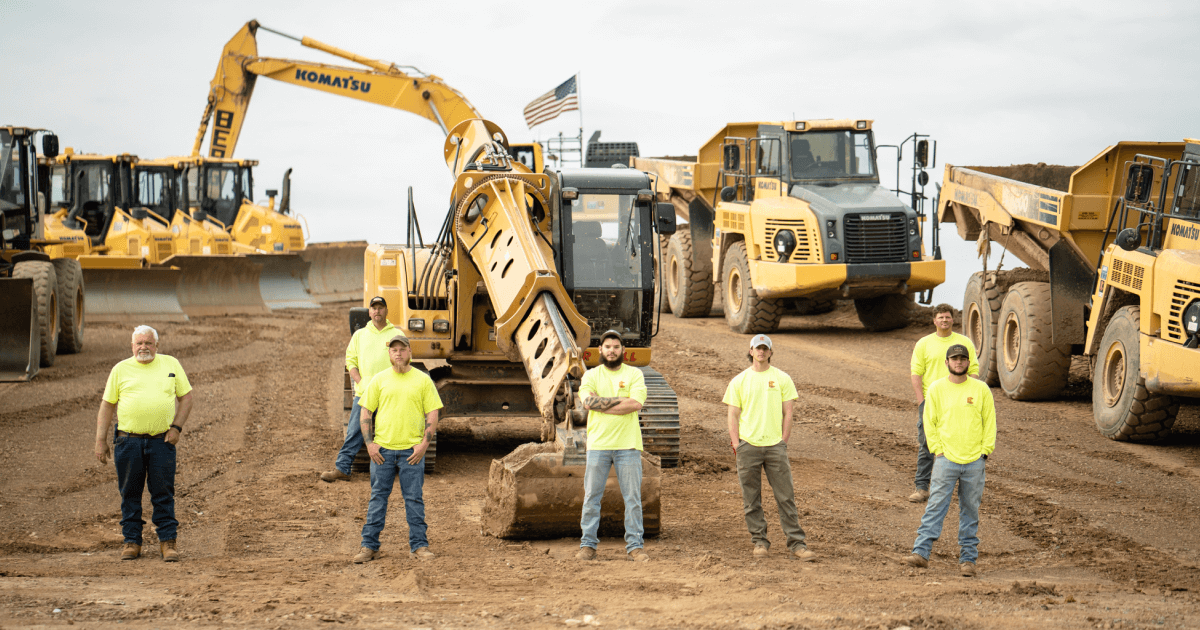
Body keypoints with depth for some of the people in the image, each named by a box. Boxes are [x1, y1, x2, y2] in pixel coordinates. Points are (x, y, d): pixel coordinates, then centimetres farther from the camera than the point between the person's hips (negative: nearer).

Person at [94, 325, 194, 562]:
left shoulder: (171, 365, 9)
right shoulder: (120, 369, 7)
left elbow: (186, 397, 11)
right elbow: (106, 406, 9)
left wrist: (176, 427, -2)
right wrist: (100, 441, 4)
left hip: (162, 441, 0)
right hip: (128, 441, 0)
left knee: (163, 494, -1)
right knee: (130, 494, 4)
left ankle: (167, 542, 5)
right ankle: (132, 541, 13)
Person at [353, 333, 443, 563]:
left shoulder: (423, 380, 5)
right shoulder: (379, 380, 8)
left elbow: (432, 415, 4)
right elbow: (366, 414, 9)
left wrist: (424, 444, -7)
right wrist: (369, 443, -1)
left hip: (412, 450, -1)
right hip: (382, 449, 1)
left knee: (414, 498, 1)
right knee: (378, 497, 3)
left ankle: (419, 544, 7)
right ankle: (369, 546, 8)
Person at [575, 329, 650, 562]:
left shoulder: (634, 374, 6)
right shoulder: (591, 375, 8)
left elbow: (636, 404, -10)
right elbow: (589, 401, -10)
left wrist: (602, 405, -9)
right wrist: (620, 400, -11)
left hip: (628, 445, -1)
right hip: (598, 445, 1)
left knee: (633, 497, 0)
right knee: (591, 497, 1)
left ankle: (635, 546, 6)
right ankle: (588, 545, 8)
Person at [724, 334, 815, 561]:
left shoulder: (782, 379, 6)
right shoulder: (739, 381, 6)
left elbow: (788, 413, 6)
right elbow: (733, 416, 6)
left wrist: (782, 443, -1)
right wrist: (737, 446, -3)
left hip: (775, 446, -1)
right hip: (748, 445, 1)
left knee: (786, 496, -3)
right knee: (751, 498, 4)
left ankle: (796, 543, -2)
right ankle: (759, 541, 15)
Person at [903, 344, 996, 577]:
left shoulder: (981, 389, 5)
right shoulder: (936, 389, 4)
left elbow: (990, 422, 8)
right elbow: (929, 422, 7)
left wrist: (985, 451, -1)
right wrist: (938, 450, -3)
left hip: (974, 461, 1)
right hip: (946, 459, -1)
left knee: (970, 512, 5)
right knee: (935, 506, -7)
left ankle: (968, 558, 10)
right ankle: (921, 552, -10)